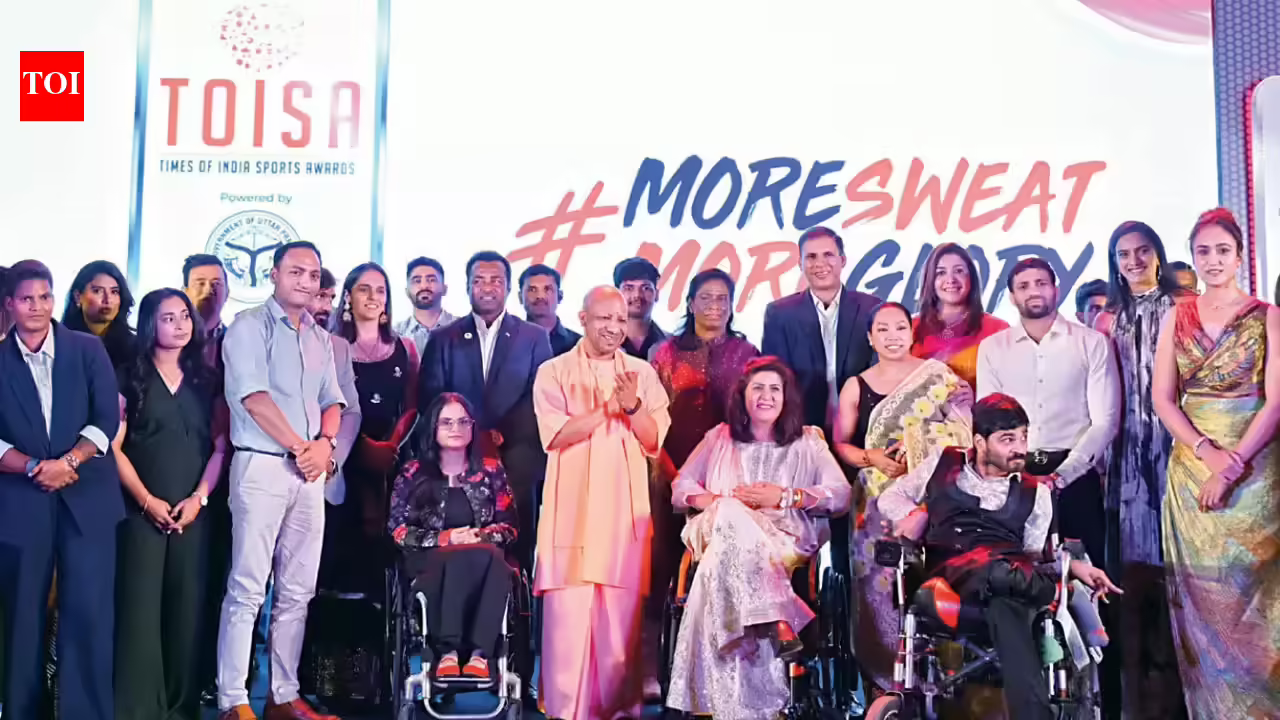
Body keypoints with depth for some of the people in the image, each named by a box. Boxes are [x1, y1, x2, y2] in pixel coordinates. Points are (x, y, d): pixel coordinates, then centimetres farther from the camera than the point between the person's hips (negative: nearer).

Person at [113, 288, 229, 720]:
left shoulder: (206, 381, 12)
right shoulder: (131, 378, 5)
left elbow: (220, 446, 8)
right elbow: (114, 446, -2)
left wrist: (199, 497, -5)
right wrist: (147, 500, -10)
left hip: (193, 511, 2)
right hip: (143, 509, -2)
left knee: (188, 606, 2)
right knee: (140, 605, -7)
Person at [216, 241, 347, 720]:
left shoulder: (321, 338, 17)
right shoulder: (250, 326, -2)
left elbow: (332, 400, 15)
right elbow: (254, 397, -12)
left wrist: (324, 444, -5)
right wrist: (301, 447, -10)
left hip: (310, 471, 6)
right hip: (262, 466, -6)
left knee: (297, 590, 7)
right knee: (248, 589, -7)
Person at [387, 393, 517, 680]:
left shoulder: (491, 470, 15)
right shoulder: (413, 473, 10)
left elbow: (509, 526, 11)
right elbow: (398, 530, 4)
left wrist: (479, 535, -11)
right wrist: (444, 538, -10)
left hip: (485, 558, 1)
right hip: (429, 560, -1)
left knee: (488, 557, -37)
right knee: (461, 558, -37)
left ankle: (479, 652, -41)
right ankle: (447, 651, -41)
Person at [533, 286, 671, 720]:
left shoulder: (642, 373, 12)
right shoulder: (554, 372, 4)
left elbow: (655, 441, 5)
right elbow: (557, 434, -8)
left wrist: (632, 406, -12)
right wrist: (608, 407, -11)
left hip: (626, 511, 2)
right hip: (572, 510, -2)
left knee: (623, 616, 4)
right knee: (568, 612, -5)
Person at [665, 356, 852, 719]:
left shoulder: (807, 441, 16)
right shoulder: (720, 437, 21)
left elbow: (842, 495, 5)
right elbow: (681, 487, 16)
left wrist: (784, 496, -9)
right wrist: (718, 502, -6)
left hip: (786, 542, -1)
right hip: (721, 532, 2)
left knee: (730, 553, -36)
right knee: (731, 516, -36)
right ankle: (776, 622, -45)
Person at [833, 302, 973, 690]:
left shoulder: (937, 376, 5)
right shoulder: (856, 387, 9)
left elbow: (963, 427, -1)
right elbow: (840, 444, 8)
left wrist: (918, 447, -13)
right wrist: (872, 458, -10)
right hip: (878, 503, 1)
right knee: (882, 581, 0)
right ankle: (887, 674, 12)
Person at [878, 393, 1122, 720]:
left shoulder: (1035, 493, 20)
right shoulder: (943, 464, 19)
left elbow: (1034, 554, 17)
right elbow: (890, 497, 25)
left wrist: (1074, 564, -2)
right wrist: (915, 514, 3)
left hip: (1009, 569, 1)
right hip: (954, 573, -1)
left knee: (1005, 607, -40)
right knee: (997, 574, -40)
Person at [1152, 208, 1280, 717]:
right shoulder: (1177, 317, 8)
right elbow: (1162, 398, 3)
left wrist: (1232, 465, -15)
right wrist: (1207, 451, -11)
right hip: (1190, 468, 2)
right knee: (1199, 595, 5)